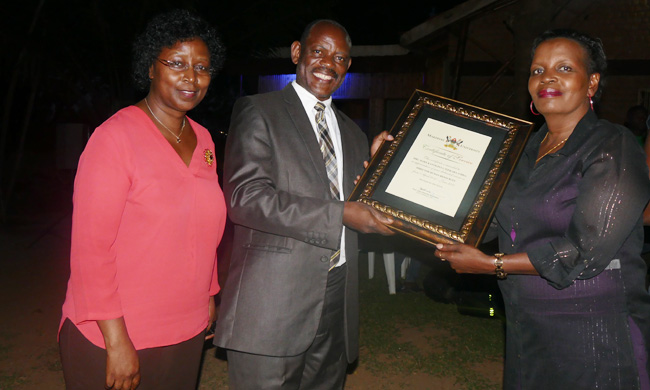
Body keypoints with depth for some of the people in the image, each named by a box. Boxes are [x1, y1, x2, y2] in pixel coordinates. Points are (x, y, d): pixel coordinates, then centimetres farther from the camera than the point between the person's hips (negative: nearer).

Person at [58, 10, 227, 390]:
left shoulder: (203, 140, 6)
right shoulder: (115, 136, -14)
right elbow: (90, 247, -16)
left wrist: (209, 296, 14)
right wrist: (116, 340, -17)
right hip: (115, 340, -6)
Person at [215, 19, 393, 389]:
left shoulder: (353, 133, 18)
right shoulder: (257, 112, -3)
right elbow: (244, 197, -17)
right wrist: (340, 214, -18)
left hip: (336, 299, 6)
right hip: (274, 300, -6)